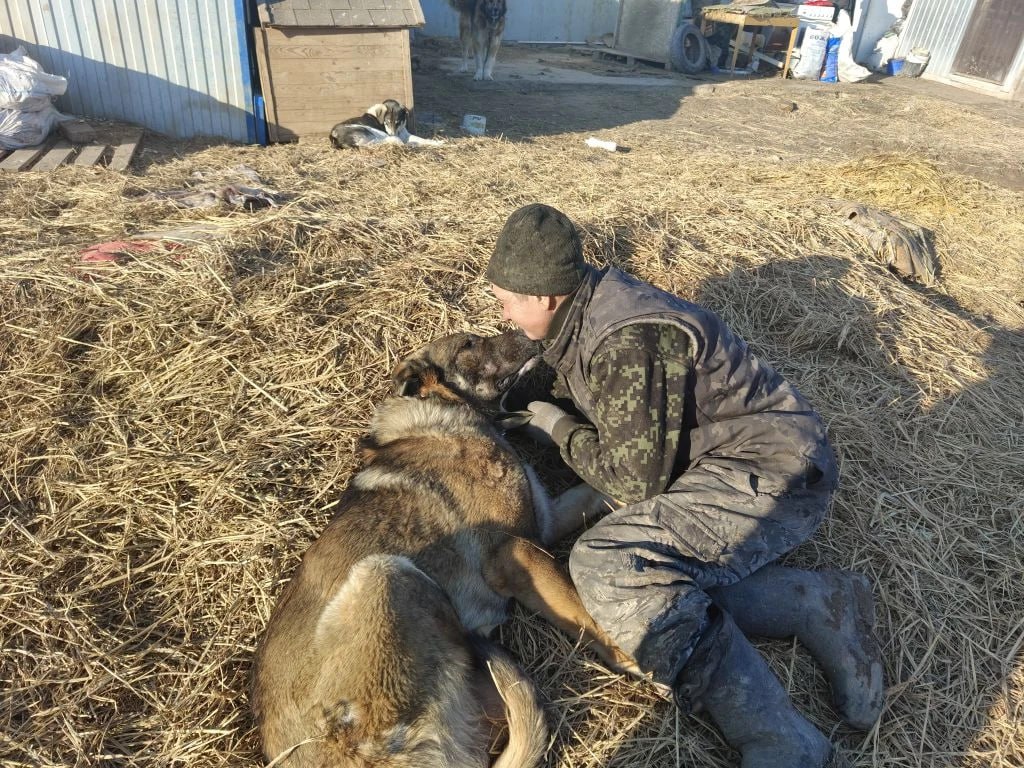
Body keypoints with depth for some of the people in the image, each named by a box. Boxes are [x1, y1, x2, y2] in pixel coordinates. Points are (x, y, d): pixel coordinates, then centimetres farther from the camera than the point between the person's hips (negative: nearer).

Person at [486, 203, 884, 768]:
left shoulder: (628, 342, -25)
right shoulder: (585, 315, 6)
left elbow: (636, 479, -20)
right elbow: (577, 400, 24)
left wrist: (558, 430, -6)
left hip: (771, 475, -10)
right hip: (717, 466, 10)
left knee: (605, 565, -27)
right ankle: (817, 605, -4)